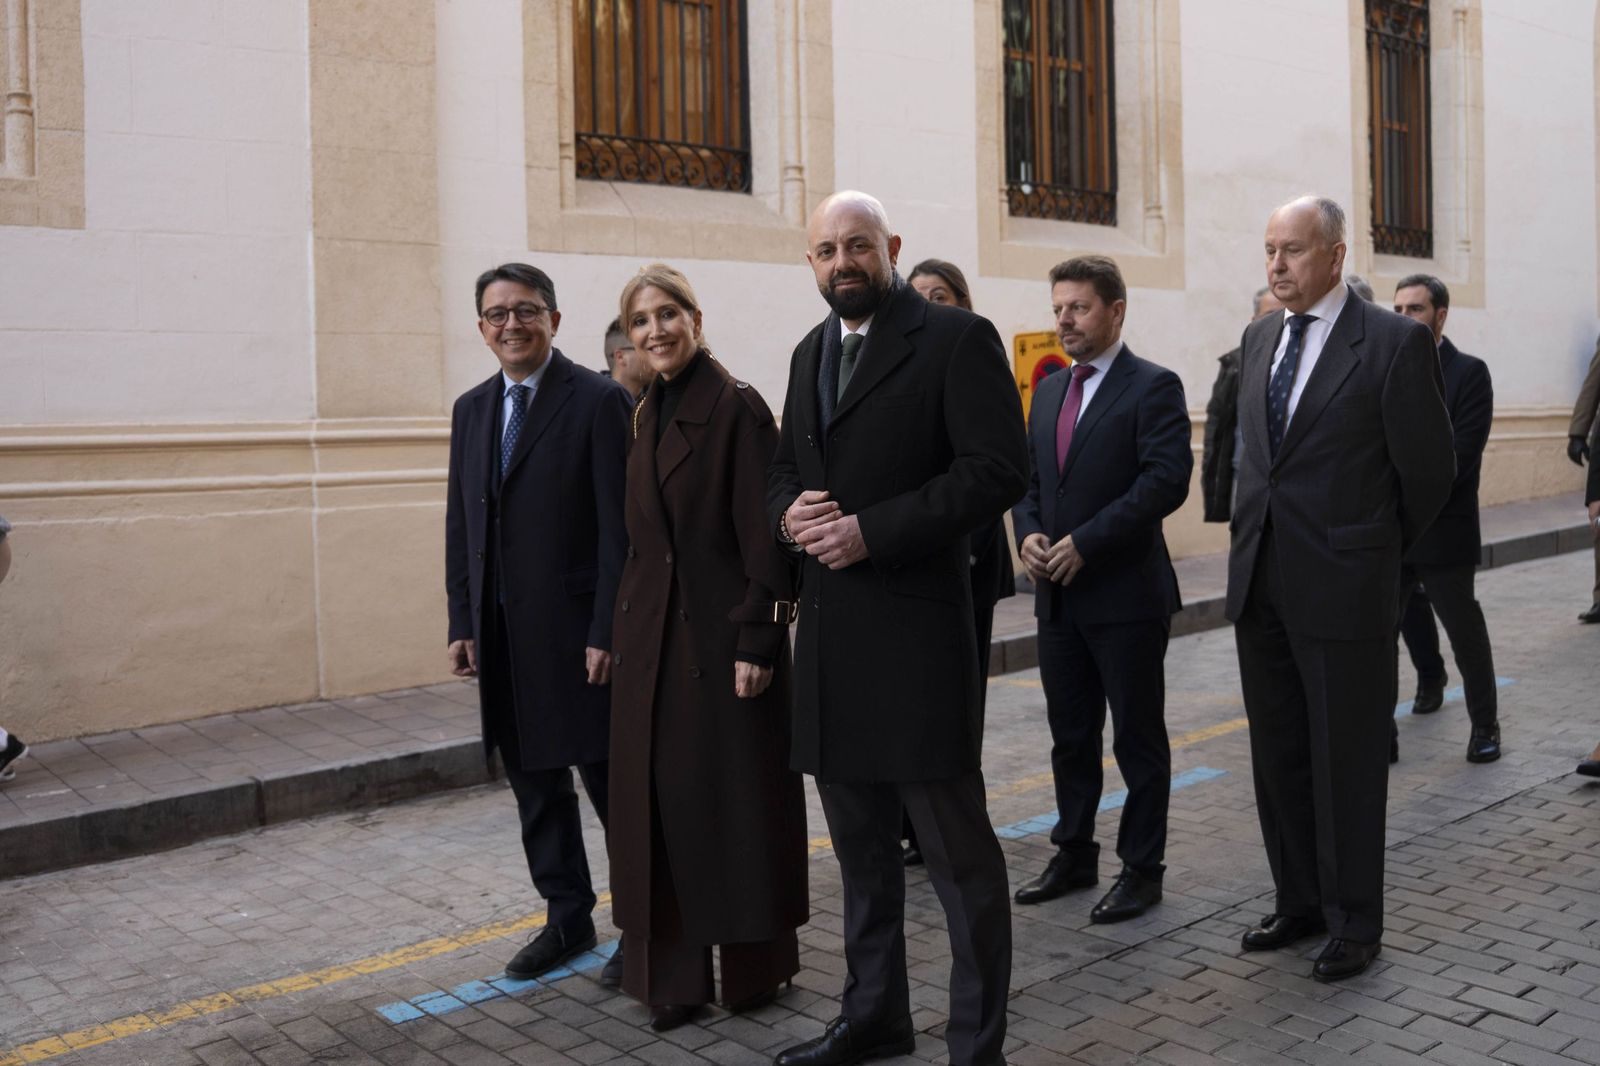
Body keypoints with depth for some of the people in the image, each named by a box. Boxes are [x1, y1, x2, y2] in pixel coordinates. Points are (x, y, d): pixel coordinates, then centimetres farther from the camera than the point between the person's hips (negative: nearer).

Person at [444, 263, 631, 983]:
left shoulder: (599, 402, -8)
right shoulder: (471, 410, 13)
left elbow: (618, 526, -12)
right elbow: (460, 525, 14)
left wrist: (607, 632, -16)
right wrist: (462, 623, 8)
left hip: (576, 627, -6)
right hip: (502, 634, 6)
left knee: (608, 779, 2)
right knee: (534, 783, 14)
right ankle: (568, 918, 28)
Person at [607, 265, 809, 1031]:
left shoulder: (738, 408, -10)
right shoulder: (647, 415, 12)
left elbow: (764, 536, -13)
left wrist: (759, 638, -17)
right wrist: (620, 632, 13)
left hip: (722, 632, -7)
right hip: (651, 636, 7)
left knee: (736, 795, 4)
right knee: (658, 798, 8)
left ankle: (755, 965, 21)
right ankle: (672, 972, 19)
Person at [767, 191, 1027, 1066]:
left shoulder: (956, 338, -6)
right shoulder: (810, 353, 16)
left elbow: (1000, 467, -14)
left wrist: (871, 531, -18)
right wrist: (790, 514, -3)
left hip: (914, 626, -7)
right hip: (827, 631, 7)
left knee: (956, 850, 1)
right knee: (860, 843, 18)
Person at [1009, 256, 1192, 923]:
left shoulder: (1153, 387, -8)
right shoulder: (1049, 391, 14)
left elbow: (1166, 480, -18)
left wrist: (1085, 542, -21)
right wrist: (1029, 532, -4)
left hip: (1126, 593, -7)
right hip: (1058, 595, 7)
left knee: (1138, 739, 5)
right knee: (1070, 736, 16)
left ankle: (1142, 869, 17)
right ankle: (1074, 854, 29)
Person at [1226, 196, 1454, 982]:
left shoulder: (1395, 342, -10)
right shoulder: (1258, 339, 9)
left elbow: (1428, 469, -5)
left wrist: (1382, 548, 6)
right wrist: (1263, 526, 15)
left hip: (1342, 586, -6)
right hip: (1260, 582, 6)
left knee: (1346, 762, 5)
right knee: (1278, 756, 14)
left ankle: (1353, 923, 20)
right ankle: (1299, 901, 29)